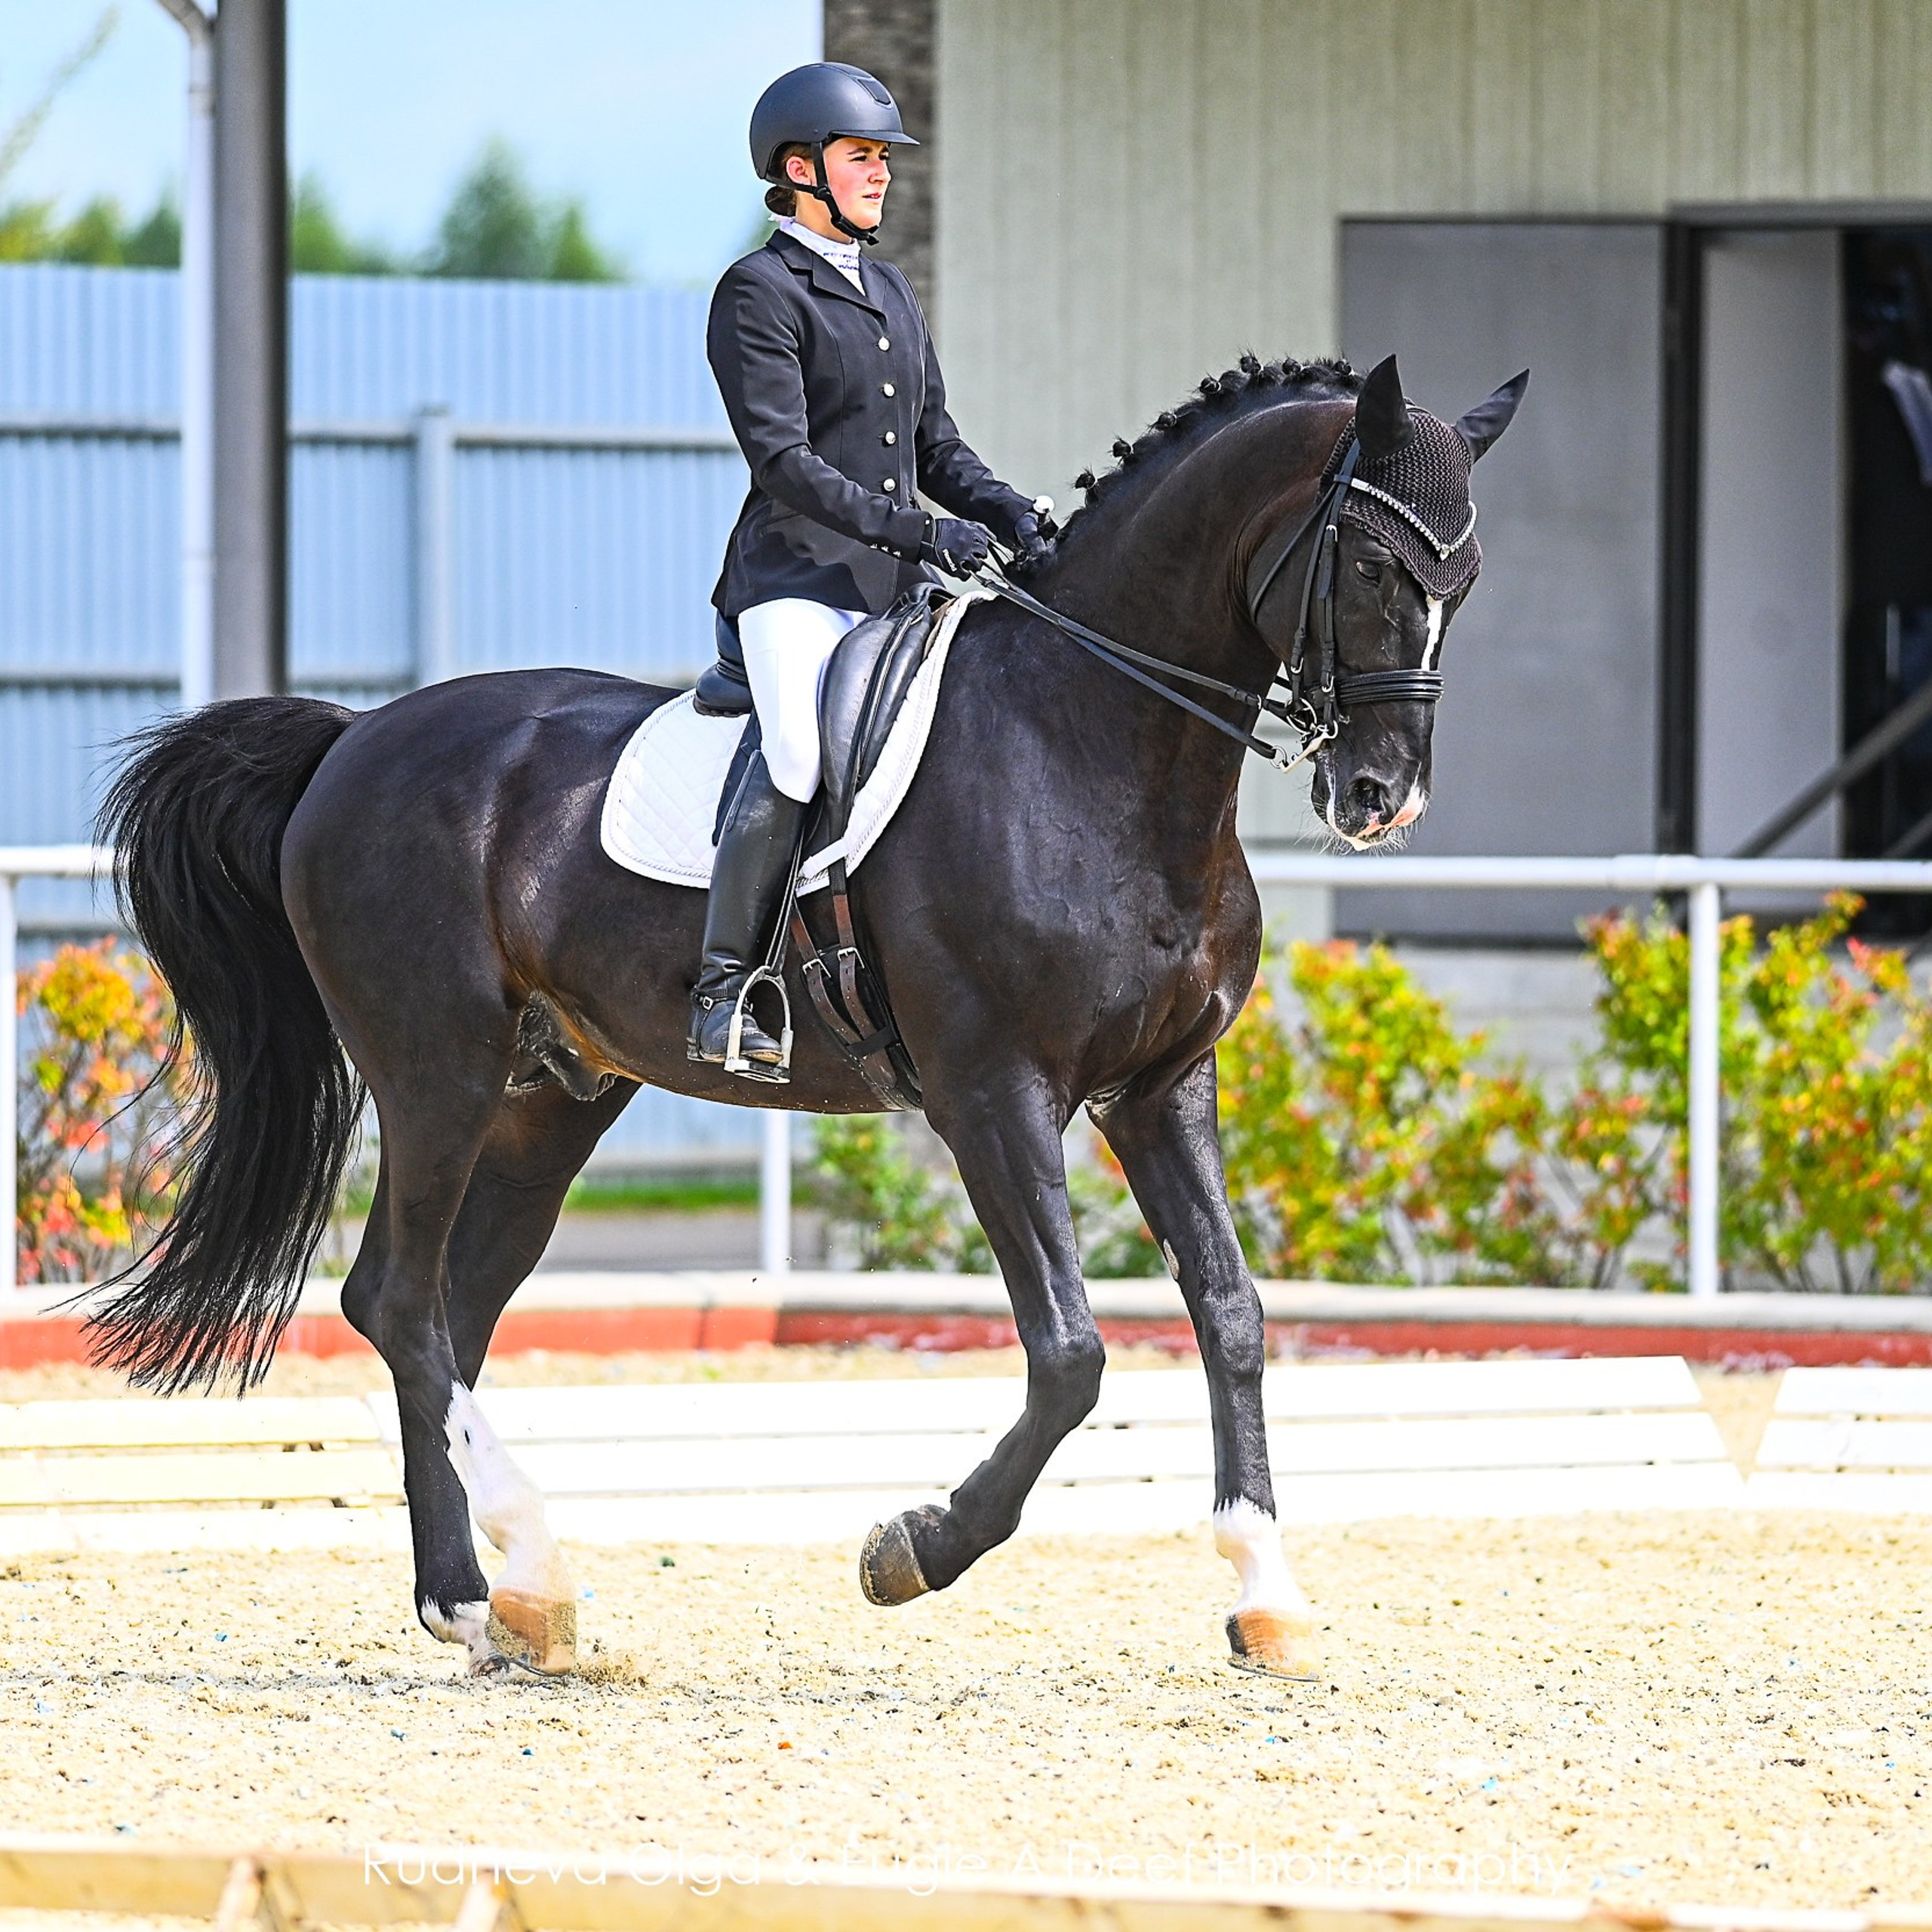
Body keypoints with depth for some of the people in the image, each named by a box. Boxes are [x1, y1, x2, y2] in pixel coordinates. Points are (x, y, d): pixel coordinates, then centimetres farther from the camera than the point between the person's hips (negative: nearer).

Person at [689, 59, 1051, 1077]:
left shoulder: (891, 292, 21)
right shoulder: (759, 291, -5)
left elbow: (935, 449, 23)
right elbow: (782, 458, -15)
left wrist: (1008, 513, 2)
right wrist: (920, 532, -22)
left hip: (897, 584, 8)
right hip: (796, 578, -8)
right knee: (801, 754, -31)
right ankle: (721, 985, -25)